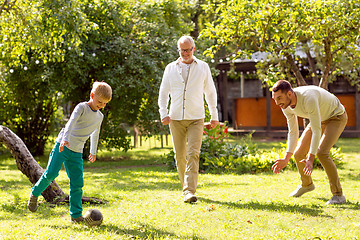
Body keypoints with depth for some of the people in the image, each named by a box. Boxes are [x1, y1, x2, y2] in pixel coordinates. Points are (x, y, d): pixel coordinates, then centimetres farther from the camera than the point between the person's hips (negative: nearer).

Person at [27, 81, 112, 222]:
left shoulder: (99, 117, 13)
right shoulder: (82, 107, -7)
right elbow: (71, 122, -25)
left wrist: (93, 152, 41)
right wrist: (65, 139, -41)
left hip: (76, 153, 5)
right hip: (62, 146, -5)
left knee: (77, 184, -1)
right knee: (51, 173, -16)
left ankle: (76, 215, 6)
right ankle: (35, 193, 10)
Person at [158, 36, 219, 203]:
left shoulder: (203, 67, 7)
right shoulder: (171, 68, 8)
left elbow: (210, 92, 14)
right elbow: (163, 93, 11)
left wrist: (214, 116, 13)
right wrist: (163, 113, -3)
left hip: (196, 118, -2)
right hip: (176, 118, 2)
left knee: (193, 154, -15)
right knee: (180, 156, 5)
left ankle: (190, 191, -19)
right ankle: (186, 187, 23)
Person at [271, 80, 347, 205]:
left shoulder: (308, 98, -41)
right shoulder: (286, 105, -15)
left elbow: (317, 131, -39)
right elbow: (293, 133, -6)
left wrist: (310, 159, -44)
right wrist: (286, 159, -15)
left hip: (337, 117, -7)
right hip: (320, 119, 7)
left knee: (321, 153, -26)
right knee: (298, 154, 2)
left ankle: (338, 195, -15)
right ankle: (306, 184, 31)